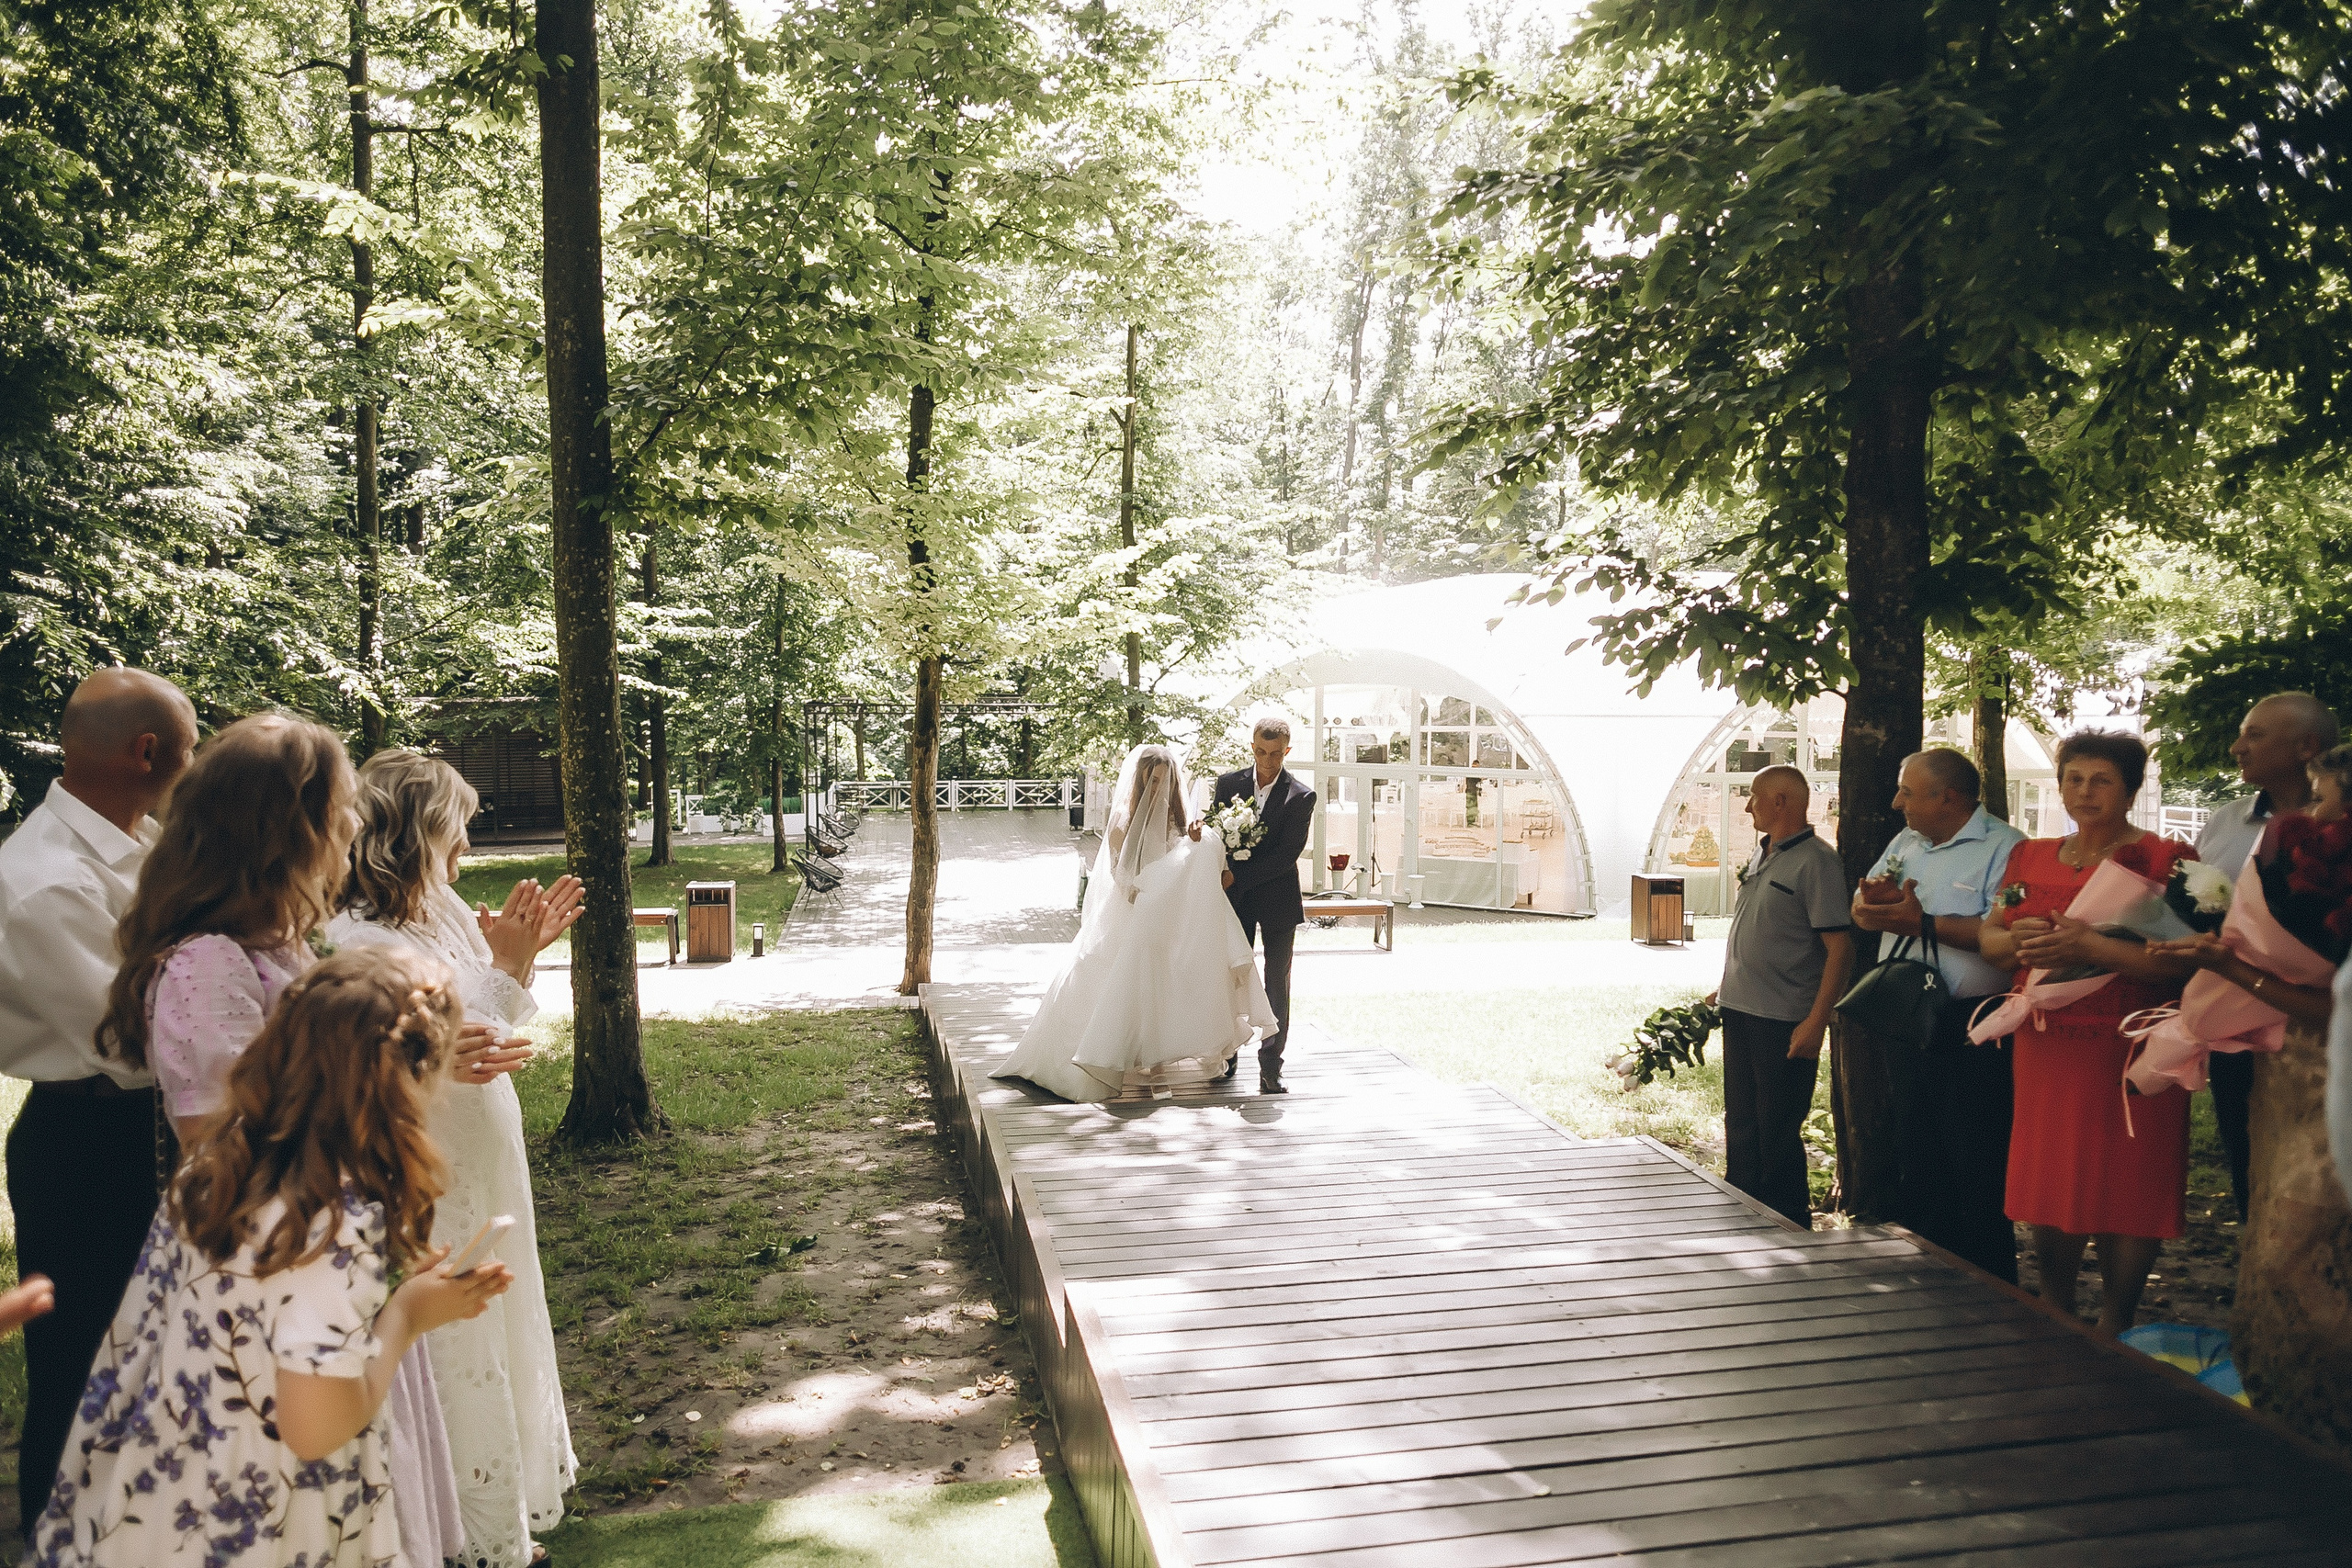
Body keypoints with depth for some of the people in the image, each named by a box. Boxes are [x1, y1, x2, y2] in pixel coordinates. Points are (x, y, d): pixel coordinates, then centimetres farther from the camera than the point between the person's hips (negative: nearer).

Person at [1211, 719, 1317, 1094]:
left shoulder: (1300, 797, -8)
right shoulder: (1228, 784, 1)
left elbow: (1287, 855, -14)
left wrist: (1238, 877, -18)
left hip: (1278, 899, -2)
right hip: (1235, 897, 2)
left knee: (1277, 985, 1)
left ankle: (1270, 1069, 5)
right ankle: (1228, 1056, 23)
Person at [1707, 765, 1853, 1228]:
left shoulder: (1816, 861, -13)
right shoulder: (1761, 855, 13)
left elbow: (1839, 946, -17)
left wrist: (1816, 1021, -21)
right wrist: (1727, 988, 19)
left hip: (1784, 1023, -8)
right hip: (1740, 1013, 8)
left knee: (1777, 1134, -1)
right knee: (1740, 1127, 15)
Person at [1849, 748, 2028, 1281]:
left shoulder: (2004, 848, -11)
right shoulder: (1905, 843, 15)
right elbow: (1862, 911, 14)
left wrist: (1924, 922, -22)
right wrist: (1876, 900, -8)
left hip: (1972, 1031, -8)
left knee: (1976, 1166, -1)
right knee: (1916, 1157, 16)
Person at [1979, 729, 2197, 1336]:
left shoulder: (2166, 859, -5)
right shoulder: (2030, 857, 13)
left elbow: (2183, 960, -16)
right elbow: (1988, 937, 12)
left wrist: (2091, 947, -25)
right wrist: (2021, 940, -10)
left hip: (2131, 1052, -4)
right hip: (2046, 1049, 5)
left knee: (2127, 1195, -1)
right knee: (2047, 1192, 9)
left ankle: (2112, 1331, 16)